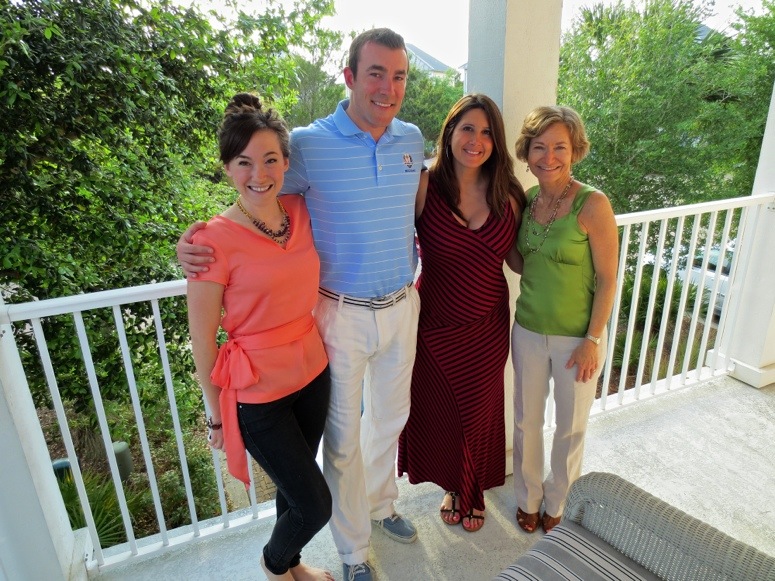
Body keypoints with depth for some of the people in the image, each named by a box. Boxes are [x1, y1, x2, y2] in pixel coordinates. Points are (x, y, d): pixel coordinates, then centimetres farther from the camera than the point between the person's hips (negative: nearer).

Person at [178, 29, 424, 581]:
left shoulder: (412, 138, 1)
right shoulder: (308, 144, -14)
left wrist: (413, 255, 10)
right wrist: (193, 242, -23)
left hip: (402, 306, 5)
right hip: (341, 311, -4)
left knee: (391, 415, 23)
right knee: (343, 435, 11)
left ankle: (381, 504, 52)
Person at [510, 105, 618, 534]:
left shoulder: (592, 204, -17)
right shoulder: (526, 200, 0)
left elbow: (607, 279, -13)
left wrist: (593, 341, -13)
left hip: (577, 336, -4)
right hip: (528, 330, 4)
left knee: (571, 426, 16)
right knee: (527, 420, 17)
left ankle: (557, 503, 41)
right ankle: (528, 498, 42)